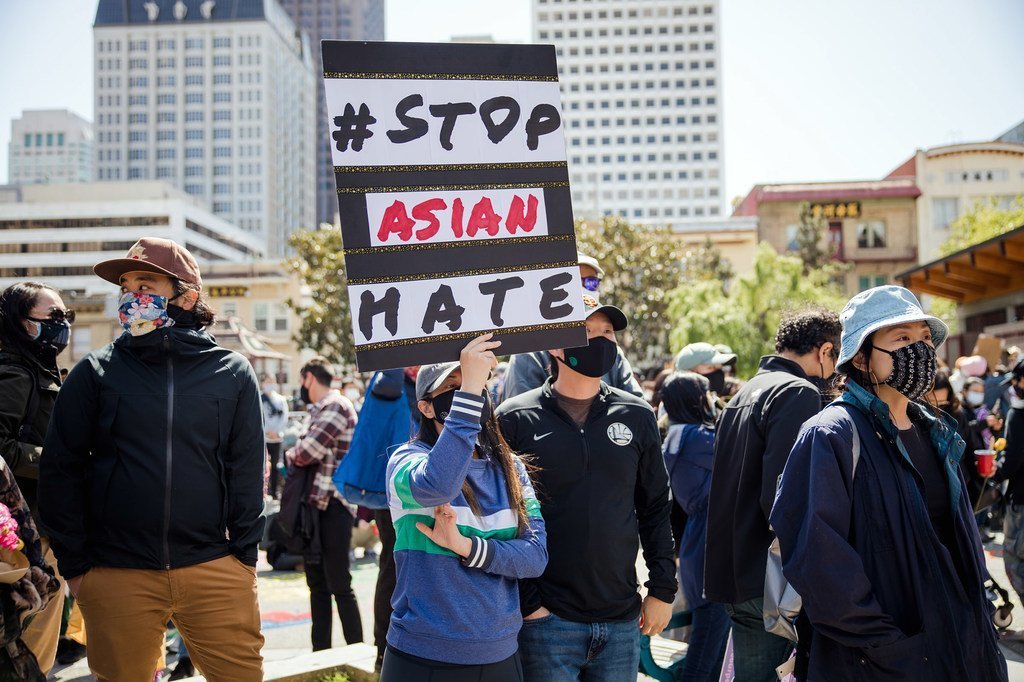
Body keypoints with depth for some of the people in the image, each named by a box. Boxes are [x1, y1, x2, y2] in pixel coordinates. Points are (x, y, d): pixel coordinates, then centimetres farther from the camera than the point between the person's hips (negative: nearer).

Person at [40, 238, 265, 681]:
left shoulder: (233, 373, 5)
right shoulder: (95, 373, 4)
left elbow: (247, 472, 4)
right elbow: (60, 470, 3)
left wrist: (245, 555, -1)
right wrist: (74, 564, 0)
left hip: (216, 573, 0)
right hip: (116, 577, 0)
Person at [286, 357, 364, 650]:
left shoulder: (336, 407, -12)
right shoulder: (321, 409, 19)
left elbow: (307, 452, -19)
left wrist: (290, 455, 1)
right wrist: (297, 455, -3)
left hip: (333, 506, -10)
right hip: (317, 504, 10)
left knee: (339, 586, -7)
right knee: (317, 584, 15)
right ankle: (320, 653, 23)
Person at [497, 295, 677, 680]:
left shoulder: (636, 416, 6)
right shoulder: (515, 419, -4)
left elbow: (655, 507, 11)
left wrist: (662, 589, 6)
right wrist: (523, 602, -9)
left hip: (622, 620, 3)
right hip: (545, 620, -3)